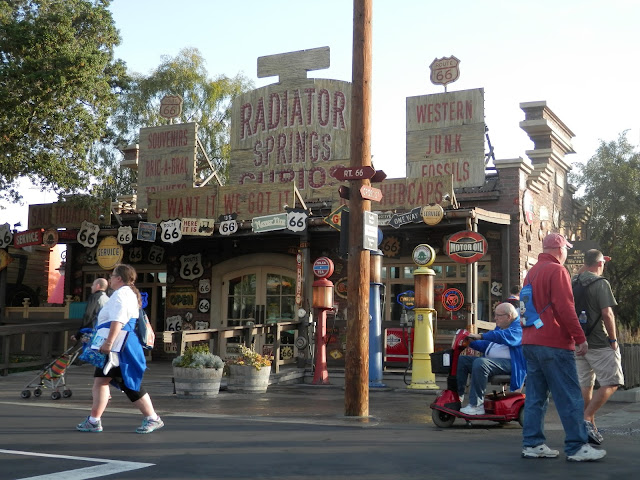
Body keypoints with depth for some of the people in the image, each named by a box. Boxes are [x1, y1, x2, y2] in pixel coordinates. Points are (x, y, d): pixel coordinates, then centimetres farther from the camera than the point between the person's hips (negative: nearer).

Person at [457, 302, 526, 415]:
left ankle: (476, 405, -32)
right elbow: (486, 345, 27)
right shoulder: (500, 327, 24)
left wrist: (481, 336, -30)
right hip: (490, 360, 10)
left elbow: (504, 336, -27)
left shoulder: (518, 328, -8)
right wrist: (470, 342, 11)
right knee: (461, 360, 2)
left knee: (480, 363, -35)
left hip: (509, 363, -10)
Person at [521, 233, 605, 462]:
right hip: (554, 344, -9)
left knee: (535, 396, 9)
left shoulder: (532, 273, 18)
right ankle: (577, 447, -3)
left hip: (530, 343, 9)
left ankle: (532, 444, 8)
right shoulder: (556, 270, -9)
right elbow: (565, 308, -17)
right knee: (570, 397, -5)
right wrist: (580, 338, -14)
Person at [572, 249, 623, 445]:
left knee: (585, 385, 12)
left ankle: (590, 427, 15)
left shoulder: (573, 283, 10)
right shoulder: (600, 283, -12)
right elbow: (607, 314, -18)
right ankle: (587, 419, -10)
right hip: (599, 344, -7)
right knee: (611, 383, 1)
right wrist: (613, 339, -8)